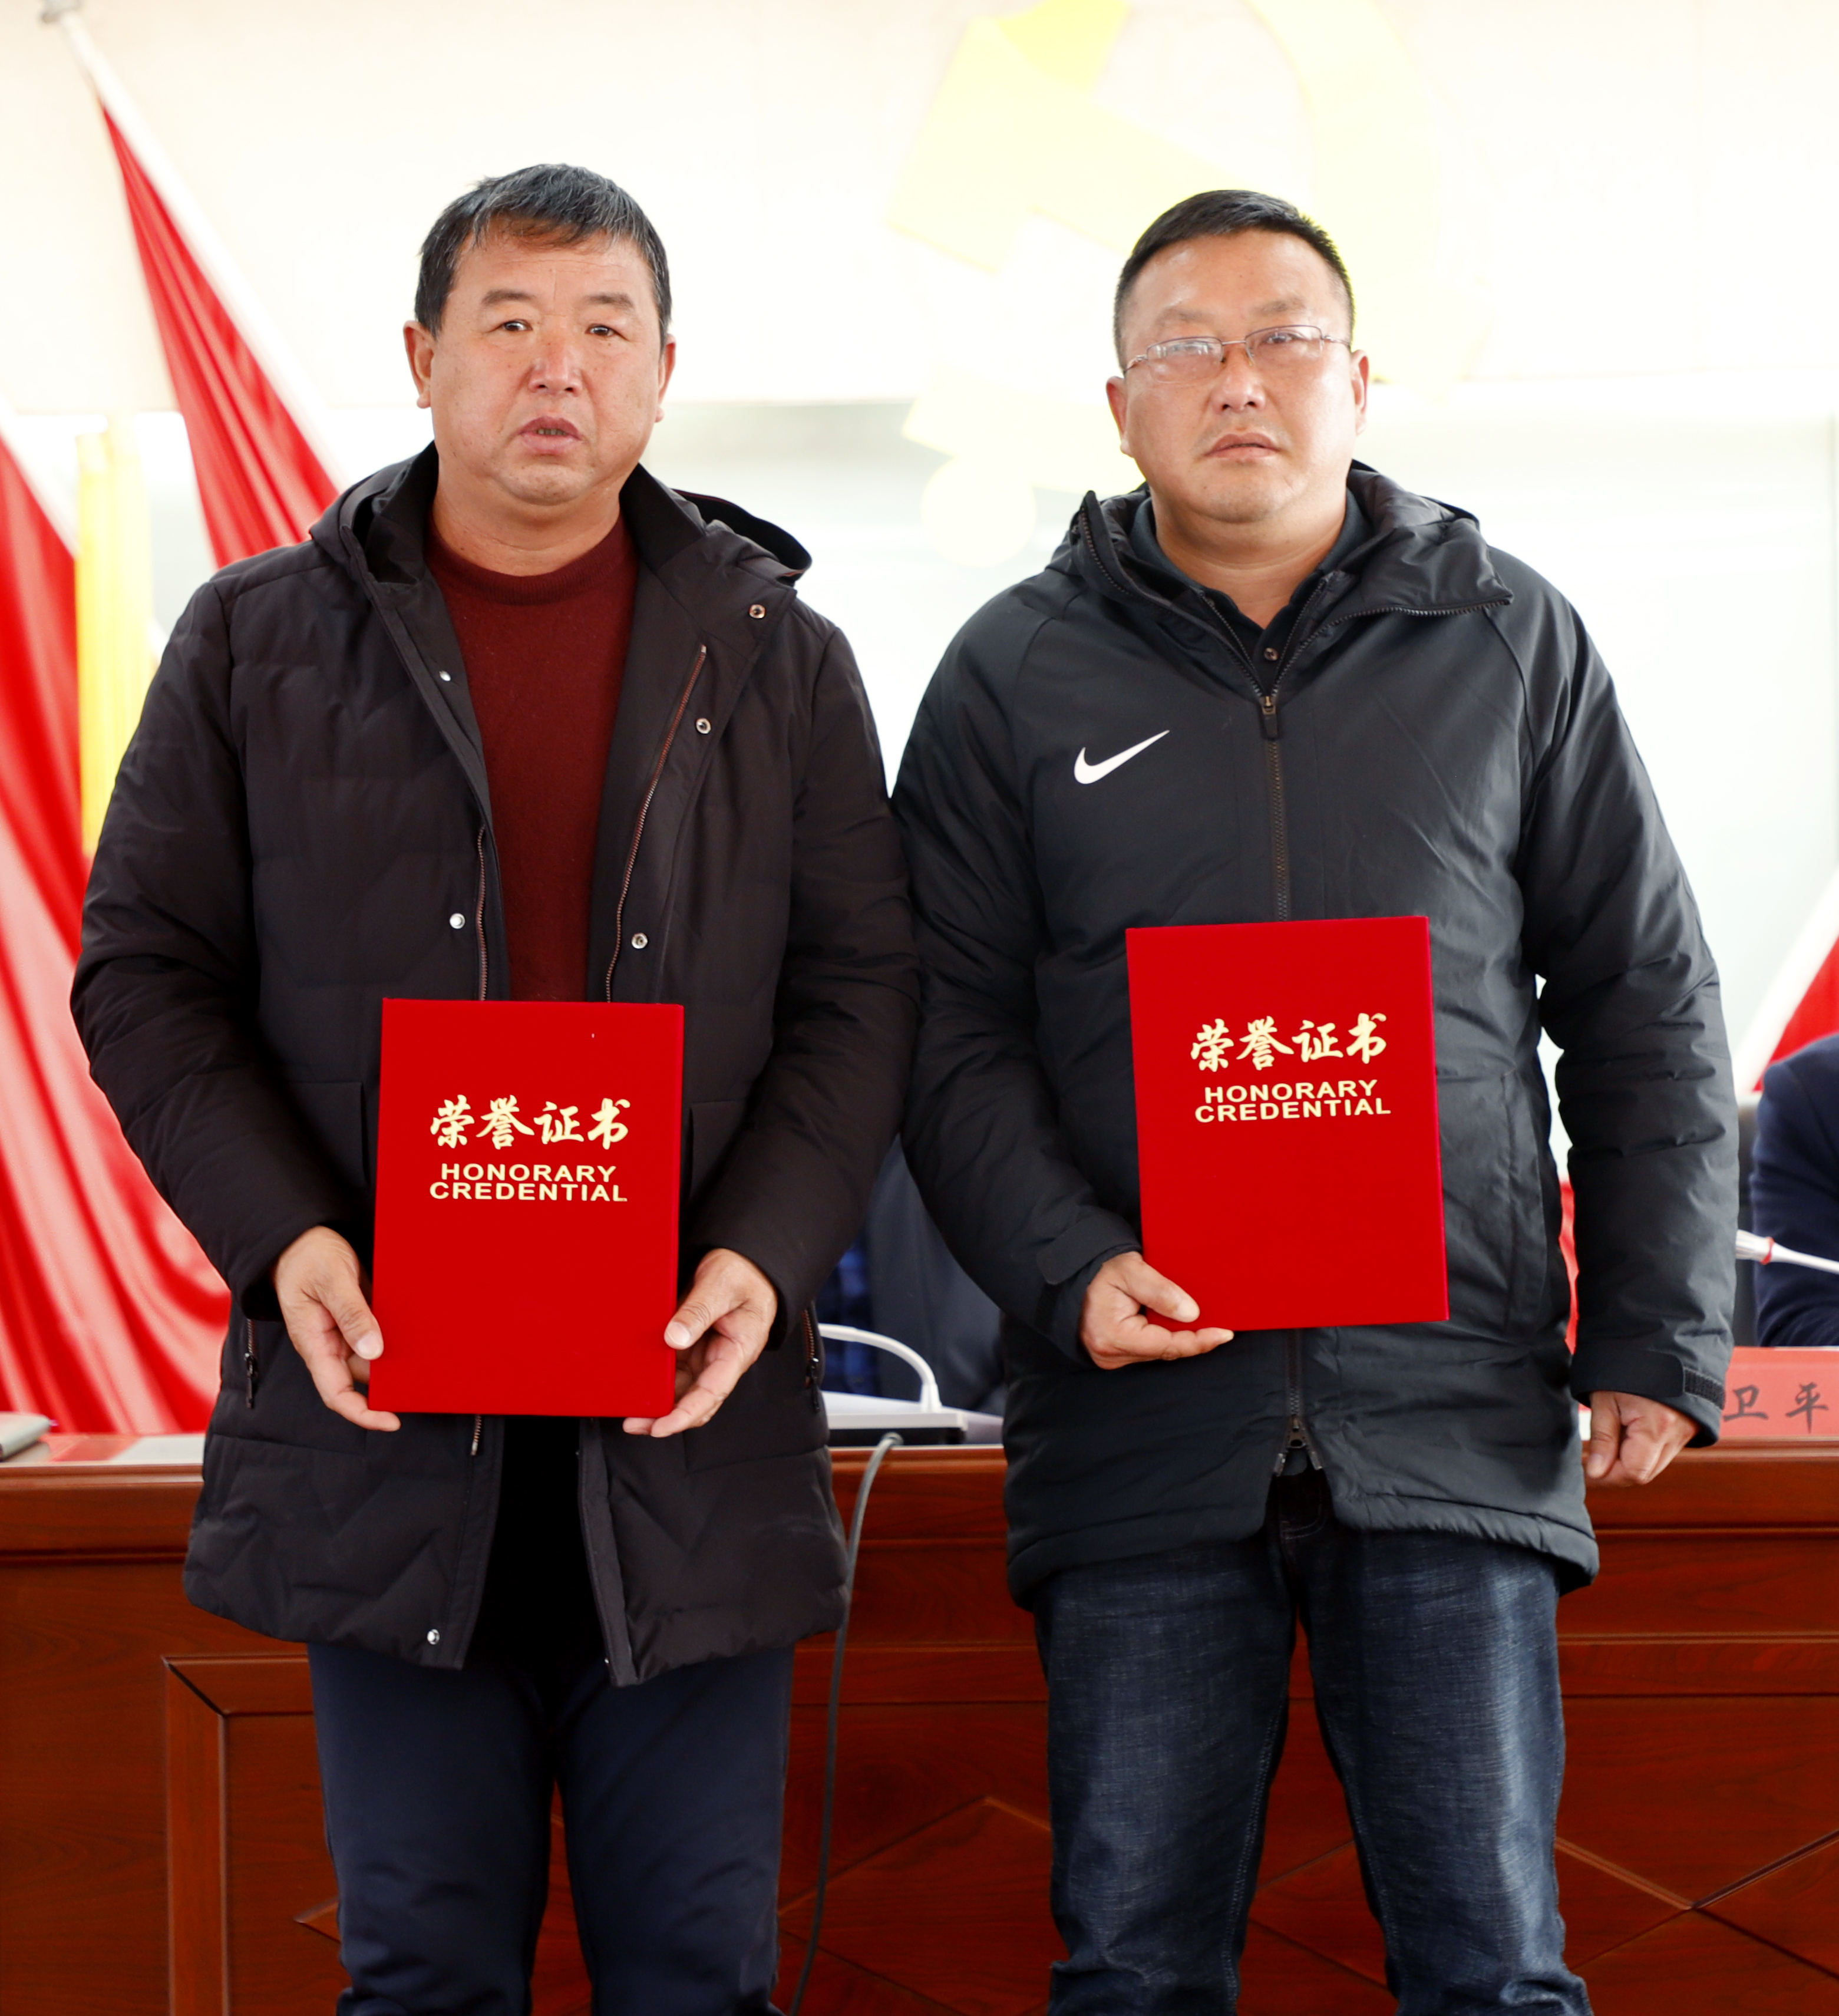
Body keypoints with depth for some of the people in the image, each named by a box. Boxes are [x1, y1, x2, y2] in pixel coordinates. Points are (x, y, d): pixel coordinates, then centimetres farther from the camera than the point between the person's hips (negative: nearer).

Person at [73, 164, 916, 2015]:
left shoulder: (777, 656, 9)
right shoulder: (258, 643, 7)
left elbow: (860, 988, 6)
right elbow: (146, 972, 6)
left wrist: (764, 1254, -10)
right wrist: (281, 1237, -10)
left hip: (686, 1413, 1)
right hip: (380, 1404, 0)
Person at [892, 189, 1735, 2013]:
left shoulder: (1509, 646, 10)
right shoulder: (1017, 675, 8)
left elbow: (1646, 1006, 11)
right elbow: (950, 1034, 5)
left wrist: (1657, 1335, 4)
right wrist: (1068, 1273, -11)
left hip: (1455, 1416, 0)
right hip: (1142, 1426, 0)